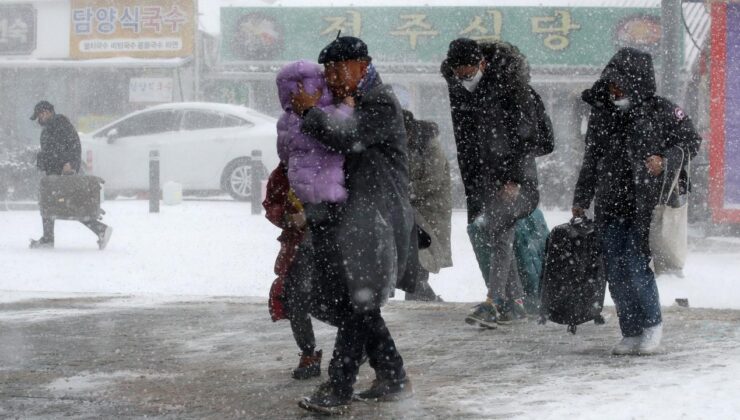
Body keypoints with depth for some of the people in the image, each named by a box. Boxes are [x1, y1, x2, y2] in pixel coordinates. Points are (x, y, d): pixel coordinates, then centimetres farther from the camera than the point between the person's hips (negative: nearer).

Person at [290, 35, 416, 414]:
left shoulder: (381, 105, -13)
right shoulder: (351, 104, 18)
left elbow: (345, 137, -28)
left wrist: (311, 110, -15)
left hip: (374, 222, -10)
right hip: (353, 220, 10)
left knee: (355, 305, -10)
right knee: (355, 303, 12)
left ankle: (337, 391, -11)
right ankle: (393, 378, 21)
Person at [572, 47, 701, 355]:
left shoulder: (661, 111, -4)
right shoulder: (601, 115, 10)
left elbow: (691, 141, 2)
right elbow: (591, 162, 18)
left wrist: (665, 162, -16)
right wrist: (581, 201, 19)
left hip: (645, 205, -5)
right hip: (610, 208, 5)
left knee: (636, 266, -12)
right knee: (615, 272, 2)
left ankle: (652, 323, 11)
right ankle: (632, 334, 14)